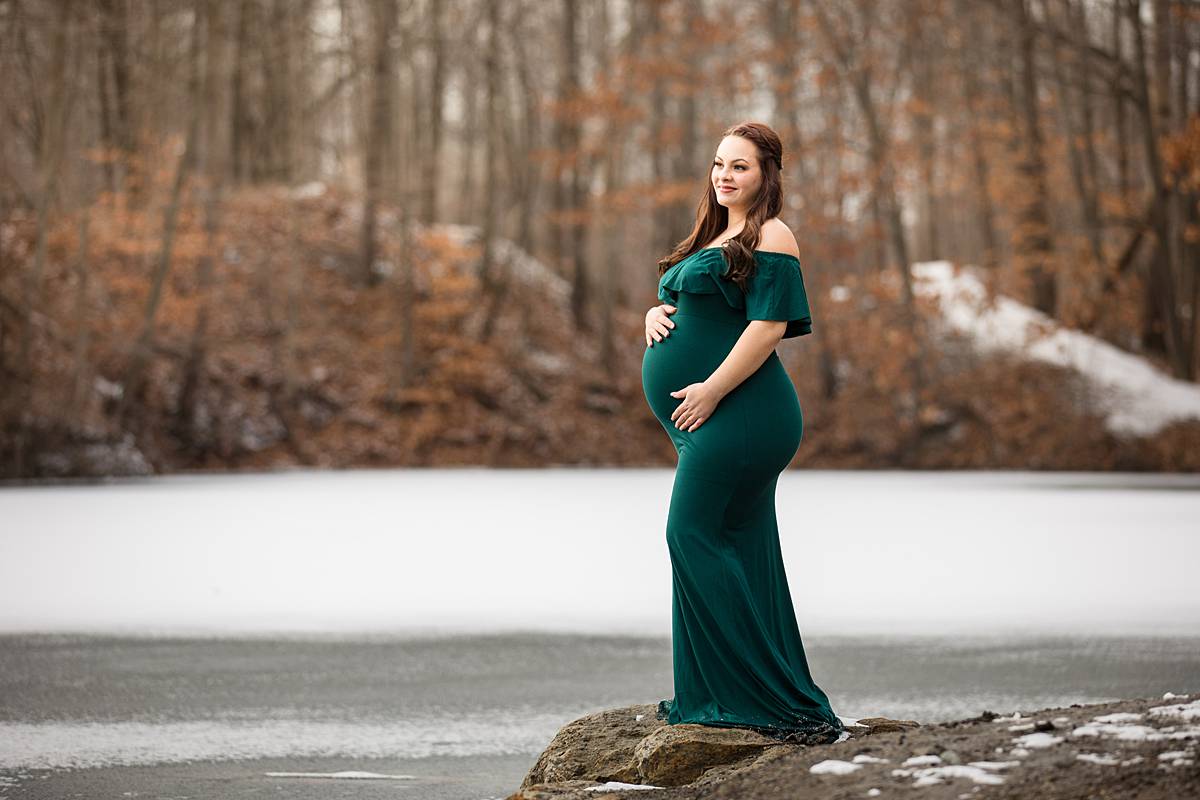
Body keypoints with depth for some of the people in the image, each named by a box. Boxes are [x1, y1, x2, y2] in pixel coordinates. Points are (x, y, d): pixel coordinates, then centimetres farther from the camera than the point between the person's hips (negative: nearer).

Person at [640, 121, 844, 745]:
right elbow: (674, 303, 29)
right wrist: (655, 315, 6)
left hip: (737, 414, -10)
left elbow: (769, 325, -16)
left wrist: (712, 390, -20)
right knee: (740, 549, 9)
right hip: (707, 421, 10)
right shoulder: (714, 238, 23)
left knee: (694, 535, -13)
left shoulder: (770, 238, -7)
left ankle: (770, 698, -10)